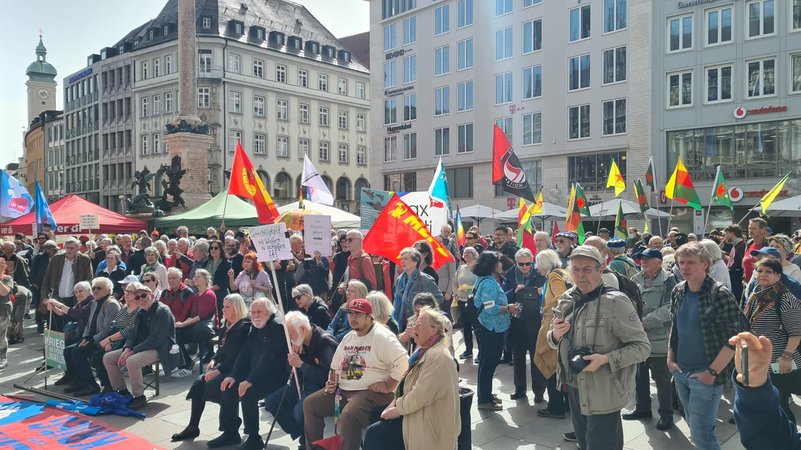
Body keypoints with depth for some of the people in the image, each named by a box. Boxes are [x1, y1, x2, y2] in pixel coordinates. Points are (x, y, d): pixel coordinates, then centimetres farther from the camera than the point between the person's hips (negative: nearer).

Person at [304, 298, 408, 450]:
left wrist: (388, 387, -20)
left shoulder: (382, 336, -14)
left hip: (371, 392, -9)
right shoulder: (348, 337, 14)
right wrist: (332, 382, 6)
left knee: (348, 416, -34)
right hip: (342, 390, 9)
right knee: (309, 404, 4)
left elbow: (403, 362, -24)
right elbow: (336, 365, 25)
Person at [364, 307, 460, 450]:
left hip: (429, 424, -10)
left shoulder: (437, 357, -21)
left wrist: (397, 409, -12)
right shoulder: (424, 351, 13)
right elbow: (408, 385, 16)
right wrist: (394, 404, 2)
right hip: (417, 414, 10)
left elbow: (420, 395, -25)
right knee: (374, 433, 2)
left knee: (375, 434, -15)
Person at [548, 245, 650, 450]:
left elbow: (642, 346, -16)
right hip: (574, 389, 6)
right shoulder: (568, 299, 2)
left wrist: (605, 359, -28)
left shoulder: (615, 302, -17)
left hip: (603, 395, -6)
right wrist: (555, 334, -10)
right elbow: (554, 340, 14)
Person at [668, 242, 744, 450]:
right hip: (680, 372, 6)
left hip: (705, 376, -6)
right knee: (694, 425, 20)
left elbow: (733, 339, -16)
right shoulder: (678, 291, 3)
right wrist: (670, 359, 8)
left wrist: (712, 372, -16)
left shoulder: (720, 294, -16)